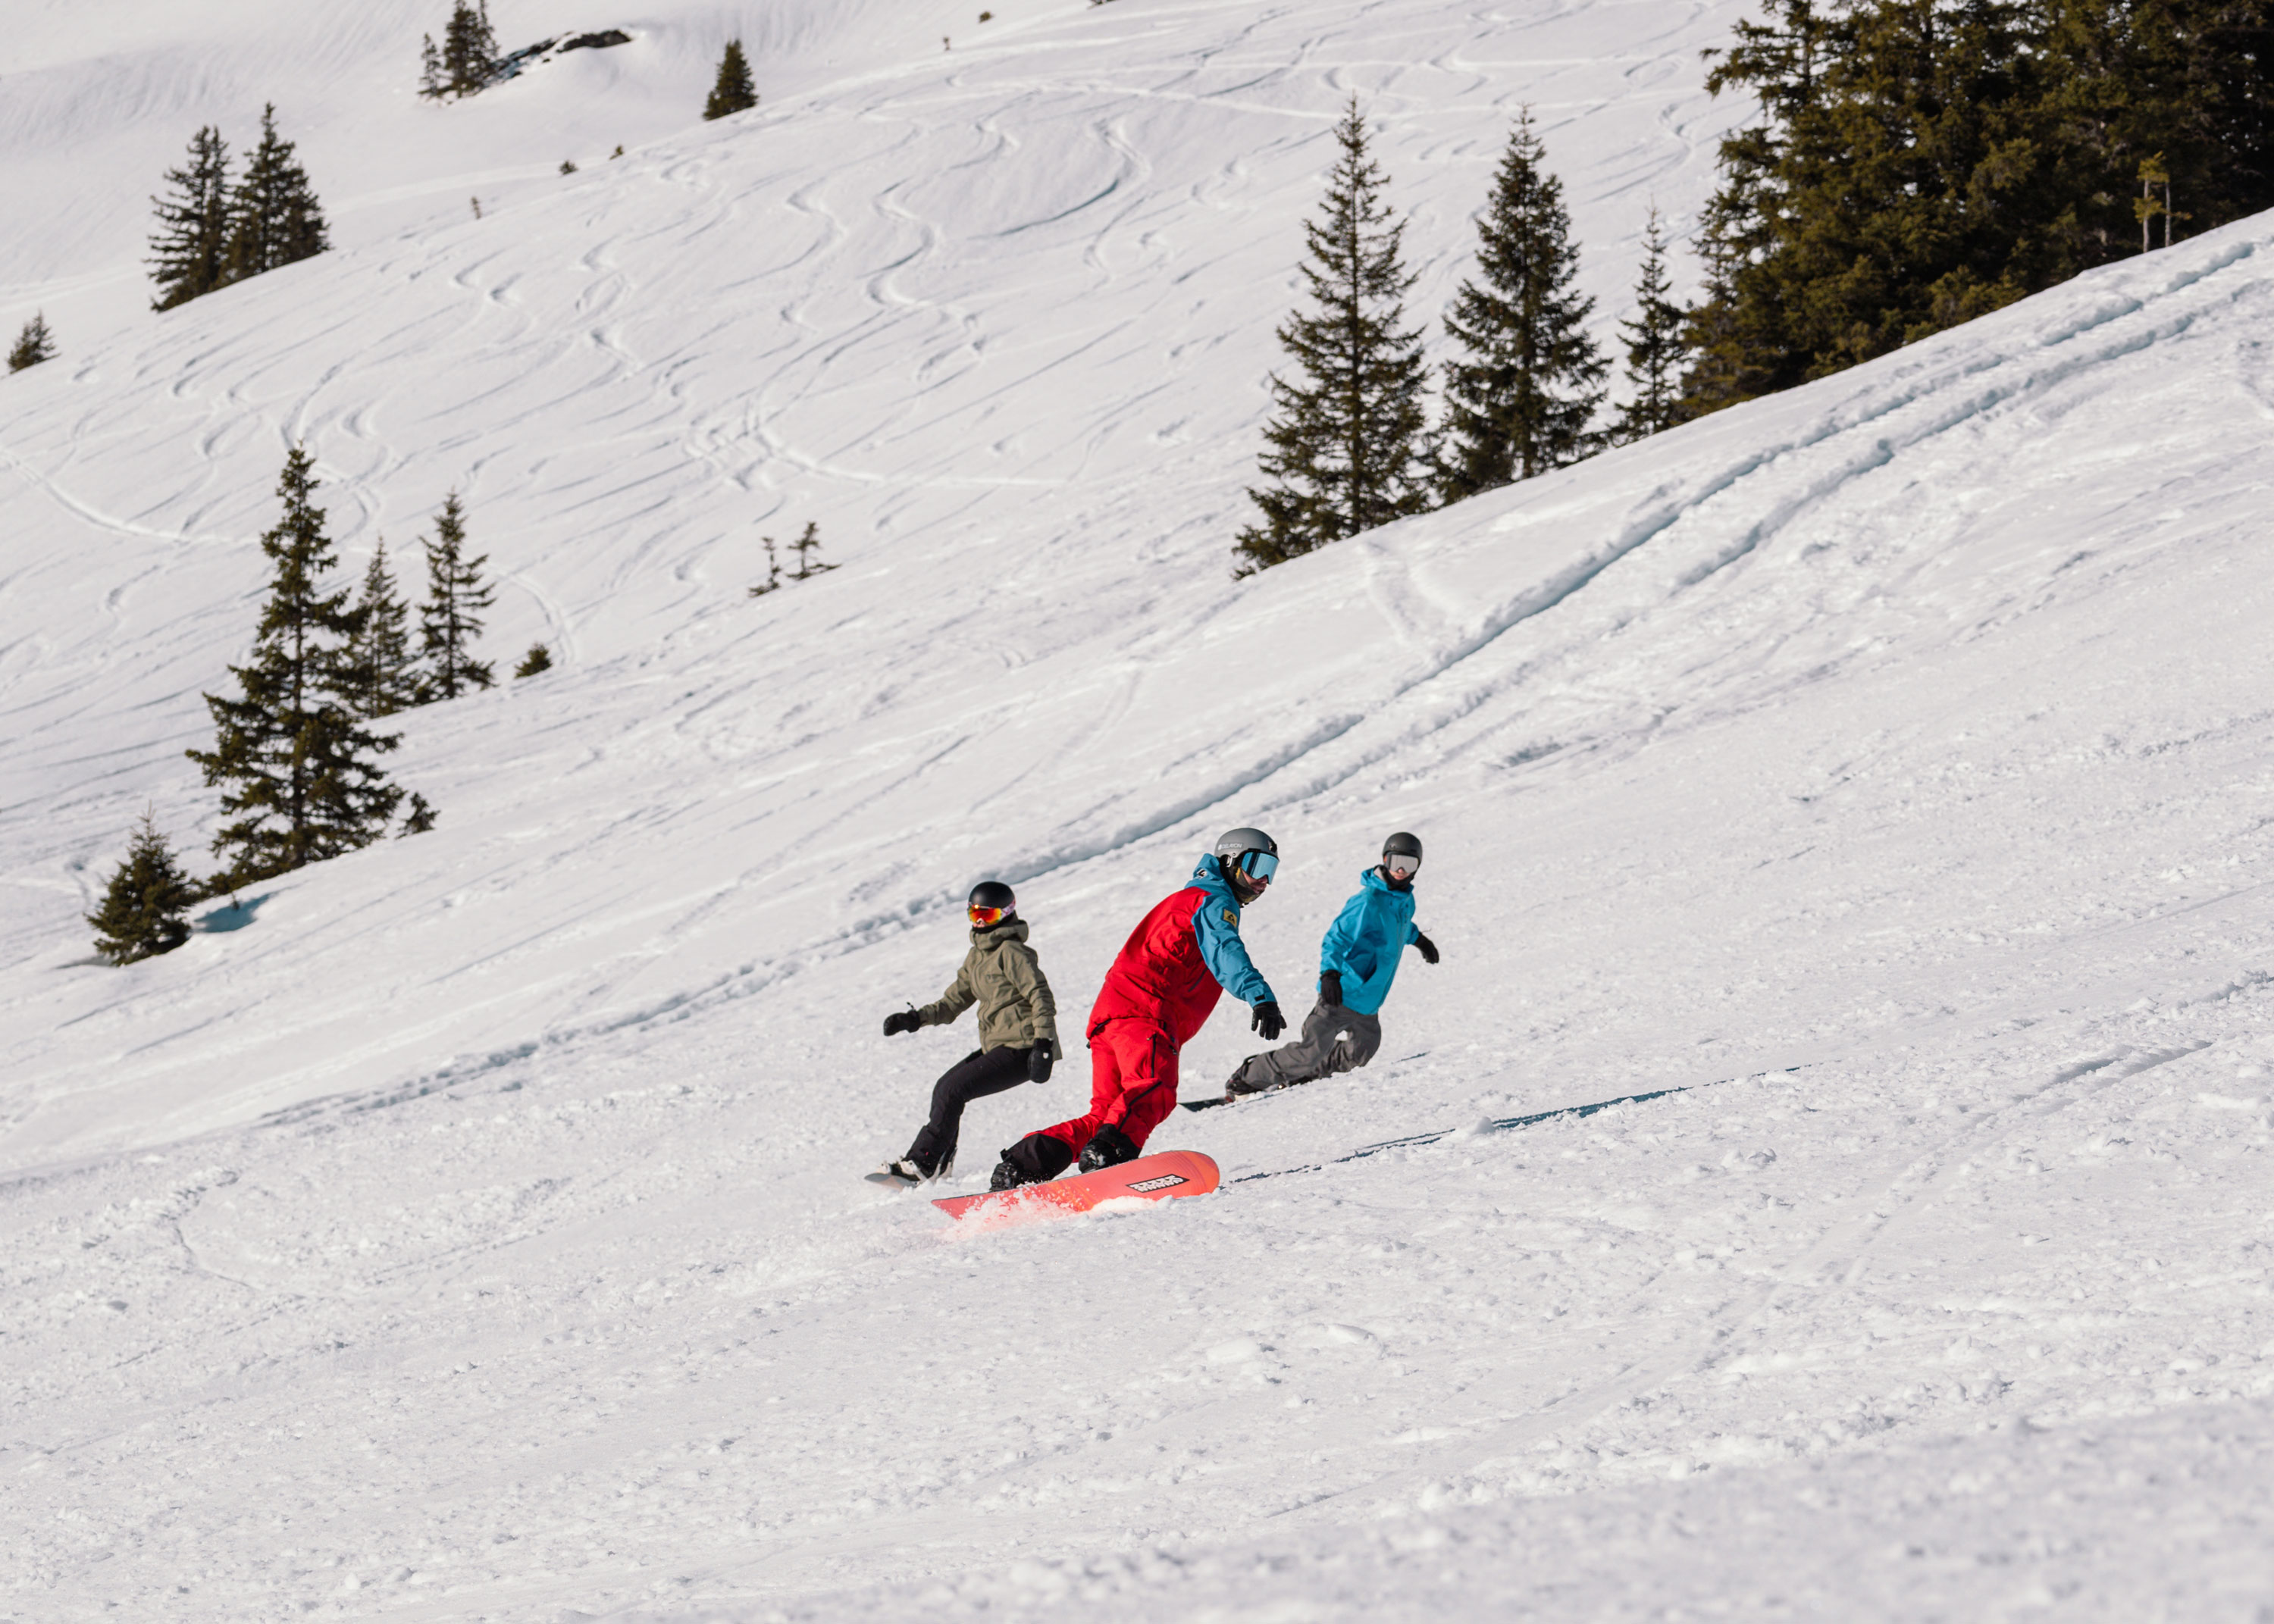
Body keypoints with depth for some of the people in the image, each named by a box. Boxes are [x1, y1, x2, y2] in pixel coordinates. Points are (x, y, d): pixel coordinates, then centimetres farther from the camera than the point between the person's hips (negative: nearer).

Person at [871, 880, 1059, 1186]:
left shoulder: (1012, 952, -11)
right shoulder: (976, 957, 17)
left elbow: (1041, 997, -18)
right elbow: (954, 1002, 20)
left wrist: (1043, 1046, -27)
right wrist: (915, 1019, 4)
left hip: (1020, 1048, -9)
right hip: (997, 1046, 9)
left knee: (952, 1091, -15)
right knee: (944, 1089, 8)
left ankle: (921, 1164, -12)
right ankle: (941, 1161, 15)